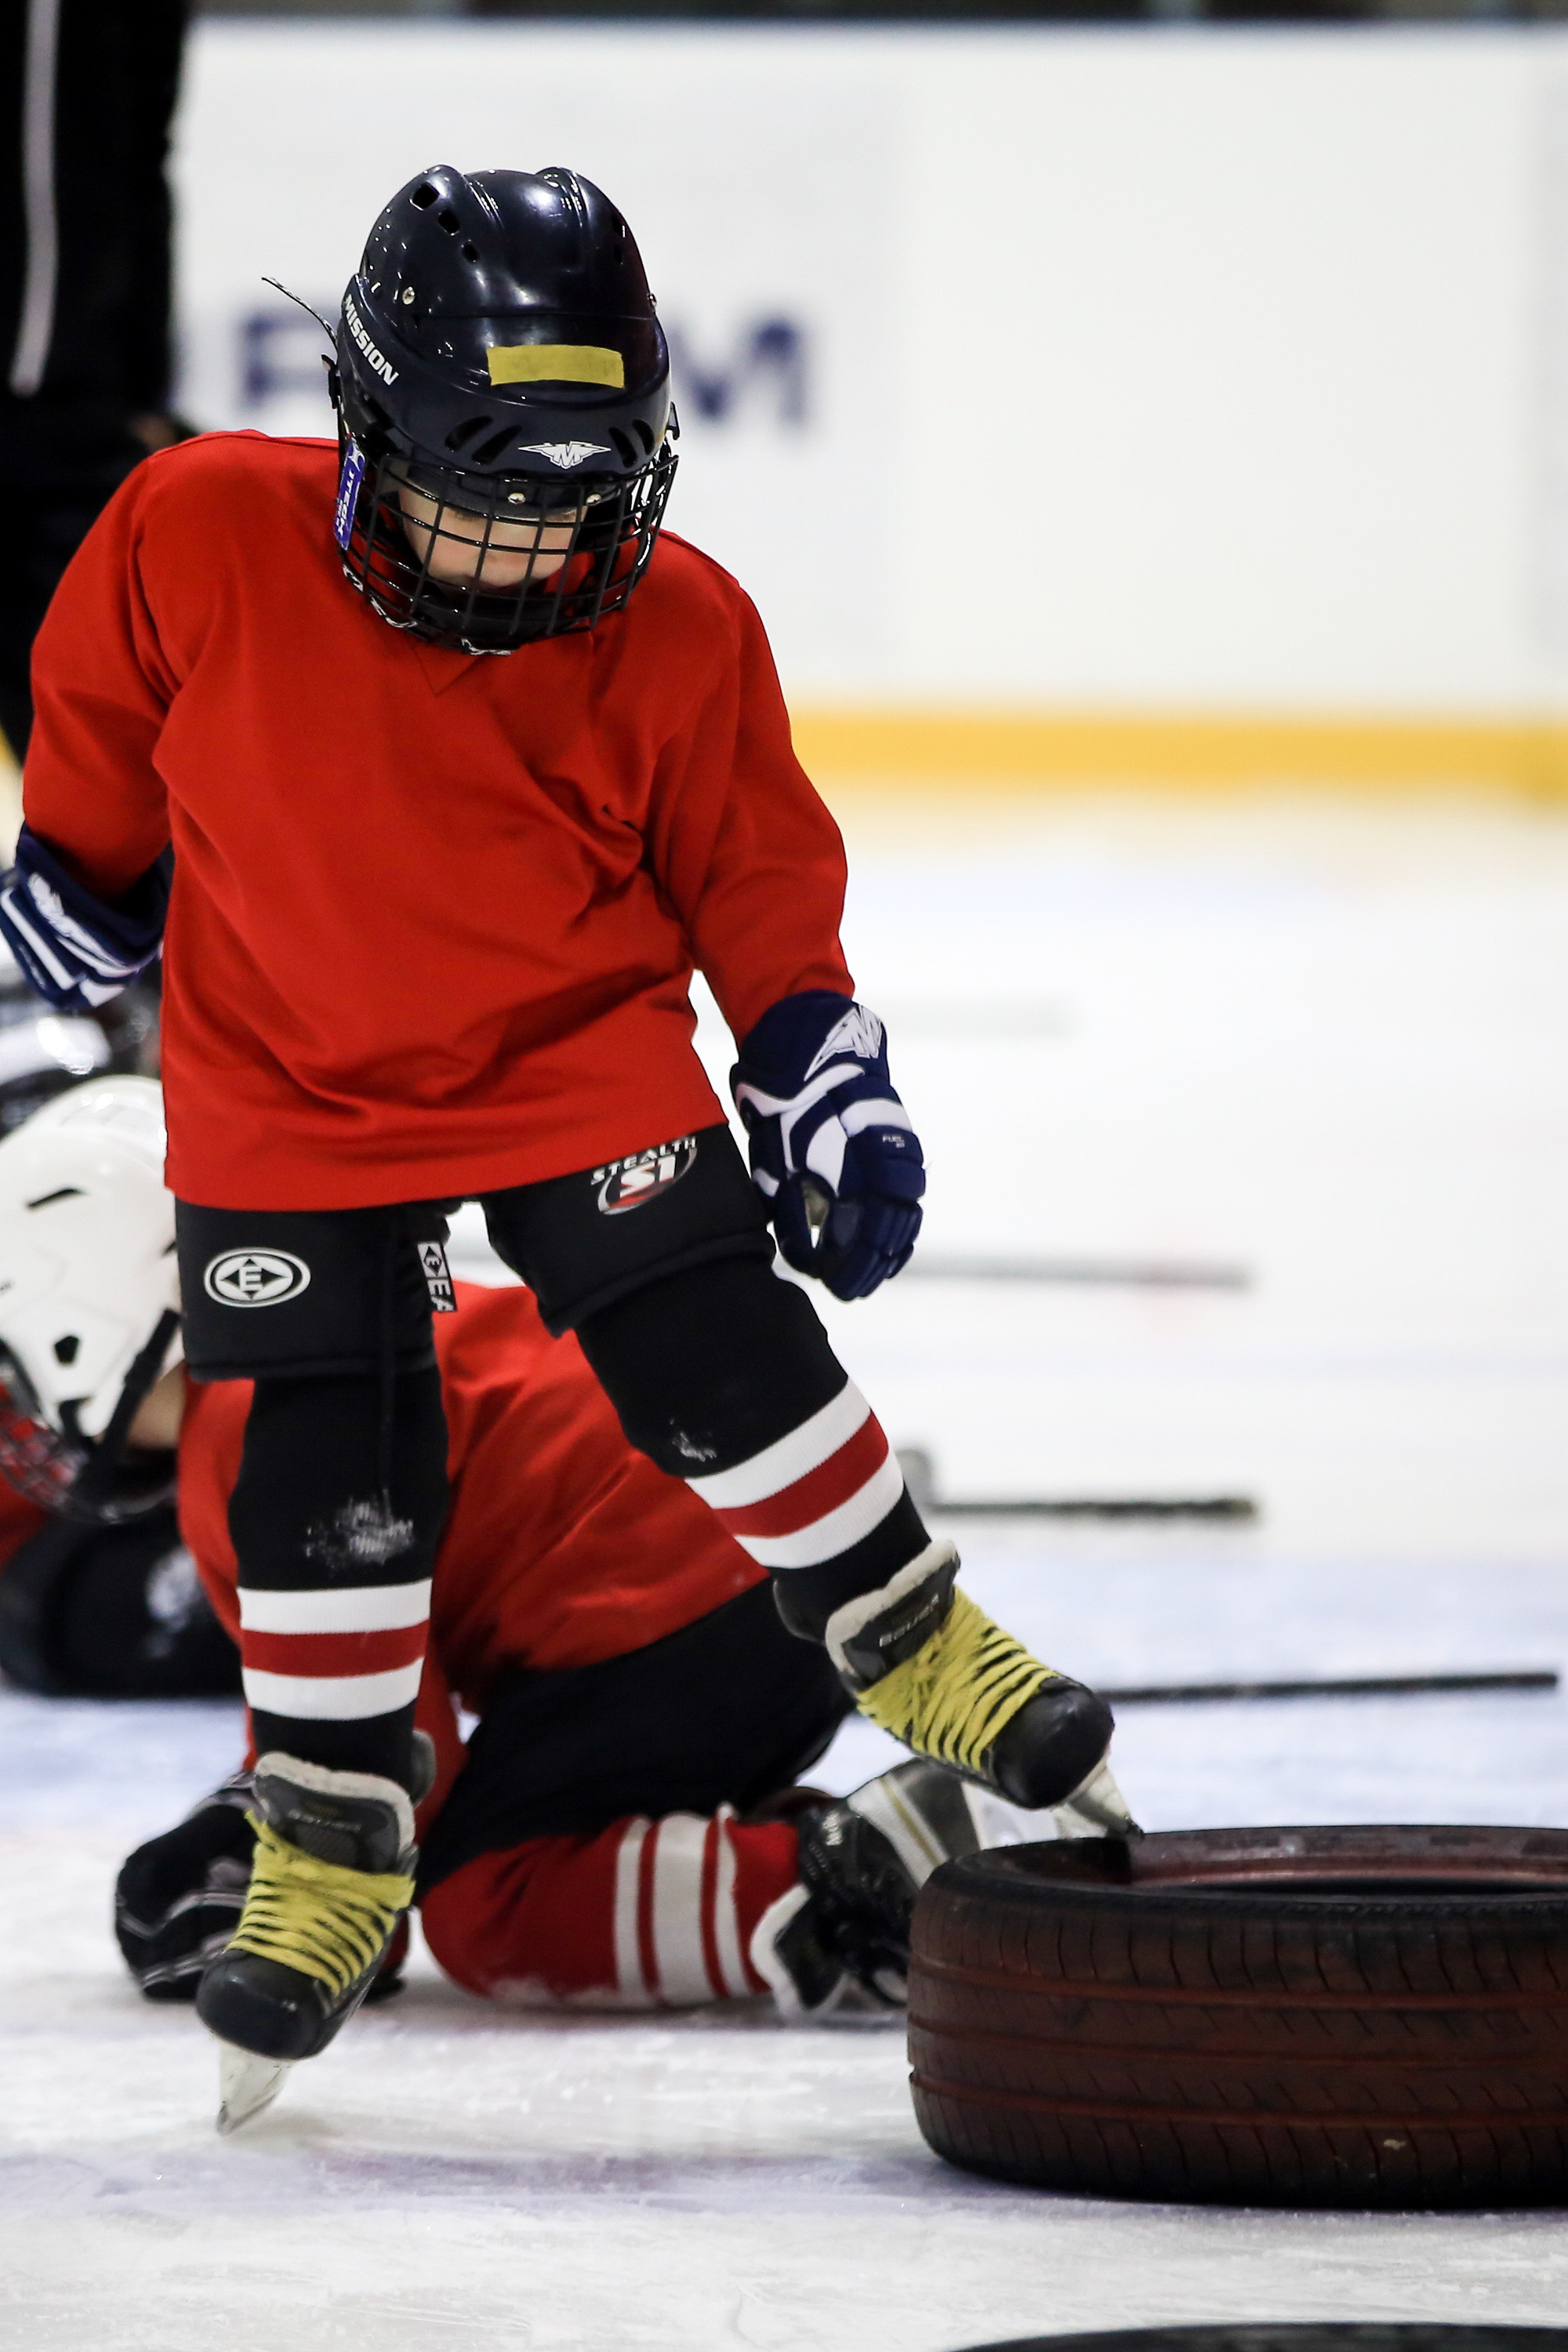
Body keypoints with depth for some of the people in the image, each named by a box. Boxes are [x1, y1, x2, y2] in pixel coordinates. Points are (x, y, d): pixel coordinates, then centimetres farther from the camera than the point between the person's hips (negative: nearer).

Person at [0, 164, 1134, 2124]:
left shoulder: (677, 634, -16)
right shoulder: (199, 539, -20)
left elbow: (755, 870, -2)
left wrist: (823, 1076, -6)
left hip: (586, 1060, 0)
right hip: (290, 1089, 0)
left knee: (726, 1360, -7)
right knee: (324, 1482, -1)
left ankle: (924, 1653, 14)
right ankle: (330, 1848, 12)